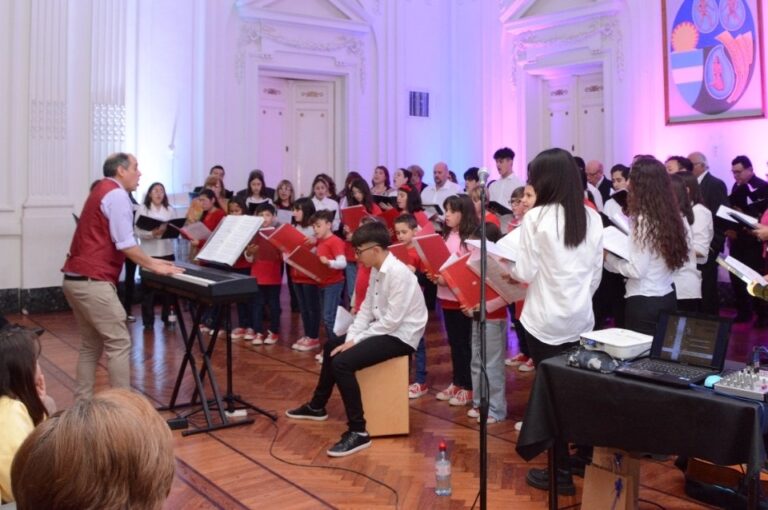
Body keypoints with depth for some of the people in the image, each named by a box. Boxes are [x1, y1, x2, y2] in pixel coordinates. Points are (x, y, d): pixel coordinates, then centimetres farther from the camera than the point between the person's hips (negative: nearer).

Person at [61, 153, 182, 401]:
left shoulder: (102, 190, 21)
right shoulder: (116, 194, -10)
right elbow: (125, 245, -16)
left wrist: (149, 261, 19)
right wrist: (152, 265, -3)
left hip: (76, 278, 10)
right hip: (92, 281, -10)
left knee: (91, 345, 14)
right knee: (119, 343, -6)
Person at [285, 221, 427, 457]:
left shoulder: (398, 273, -24)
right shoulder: (376, 271, 6)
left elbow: (392, 320, -25)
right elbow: (366, 309, 8)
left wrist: (357, 340, -17)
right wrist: (350, 338, -4)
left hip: (400, 336, -10)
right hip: (384, 329, 10)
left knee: (342, 362, -26)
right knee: (332, 347, 22)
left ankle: (358, 432, -18)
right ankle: (317, 406, 39)